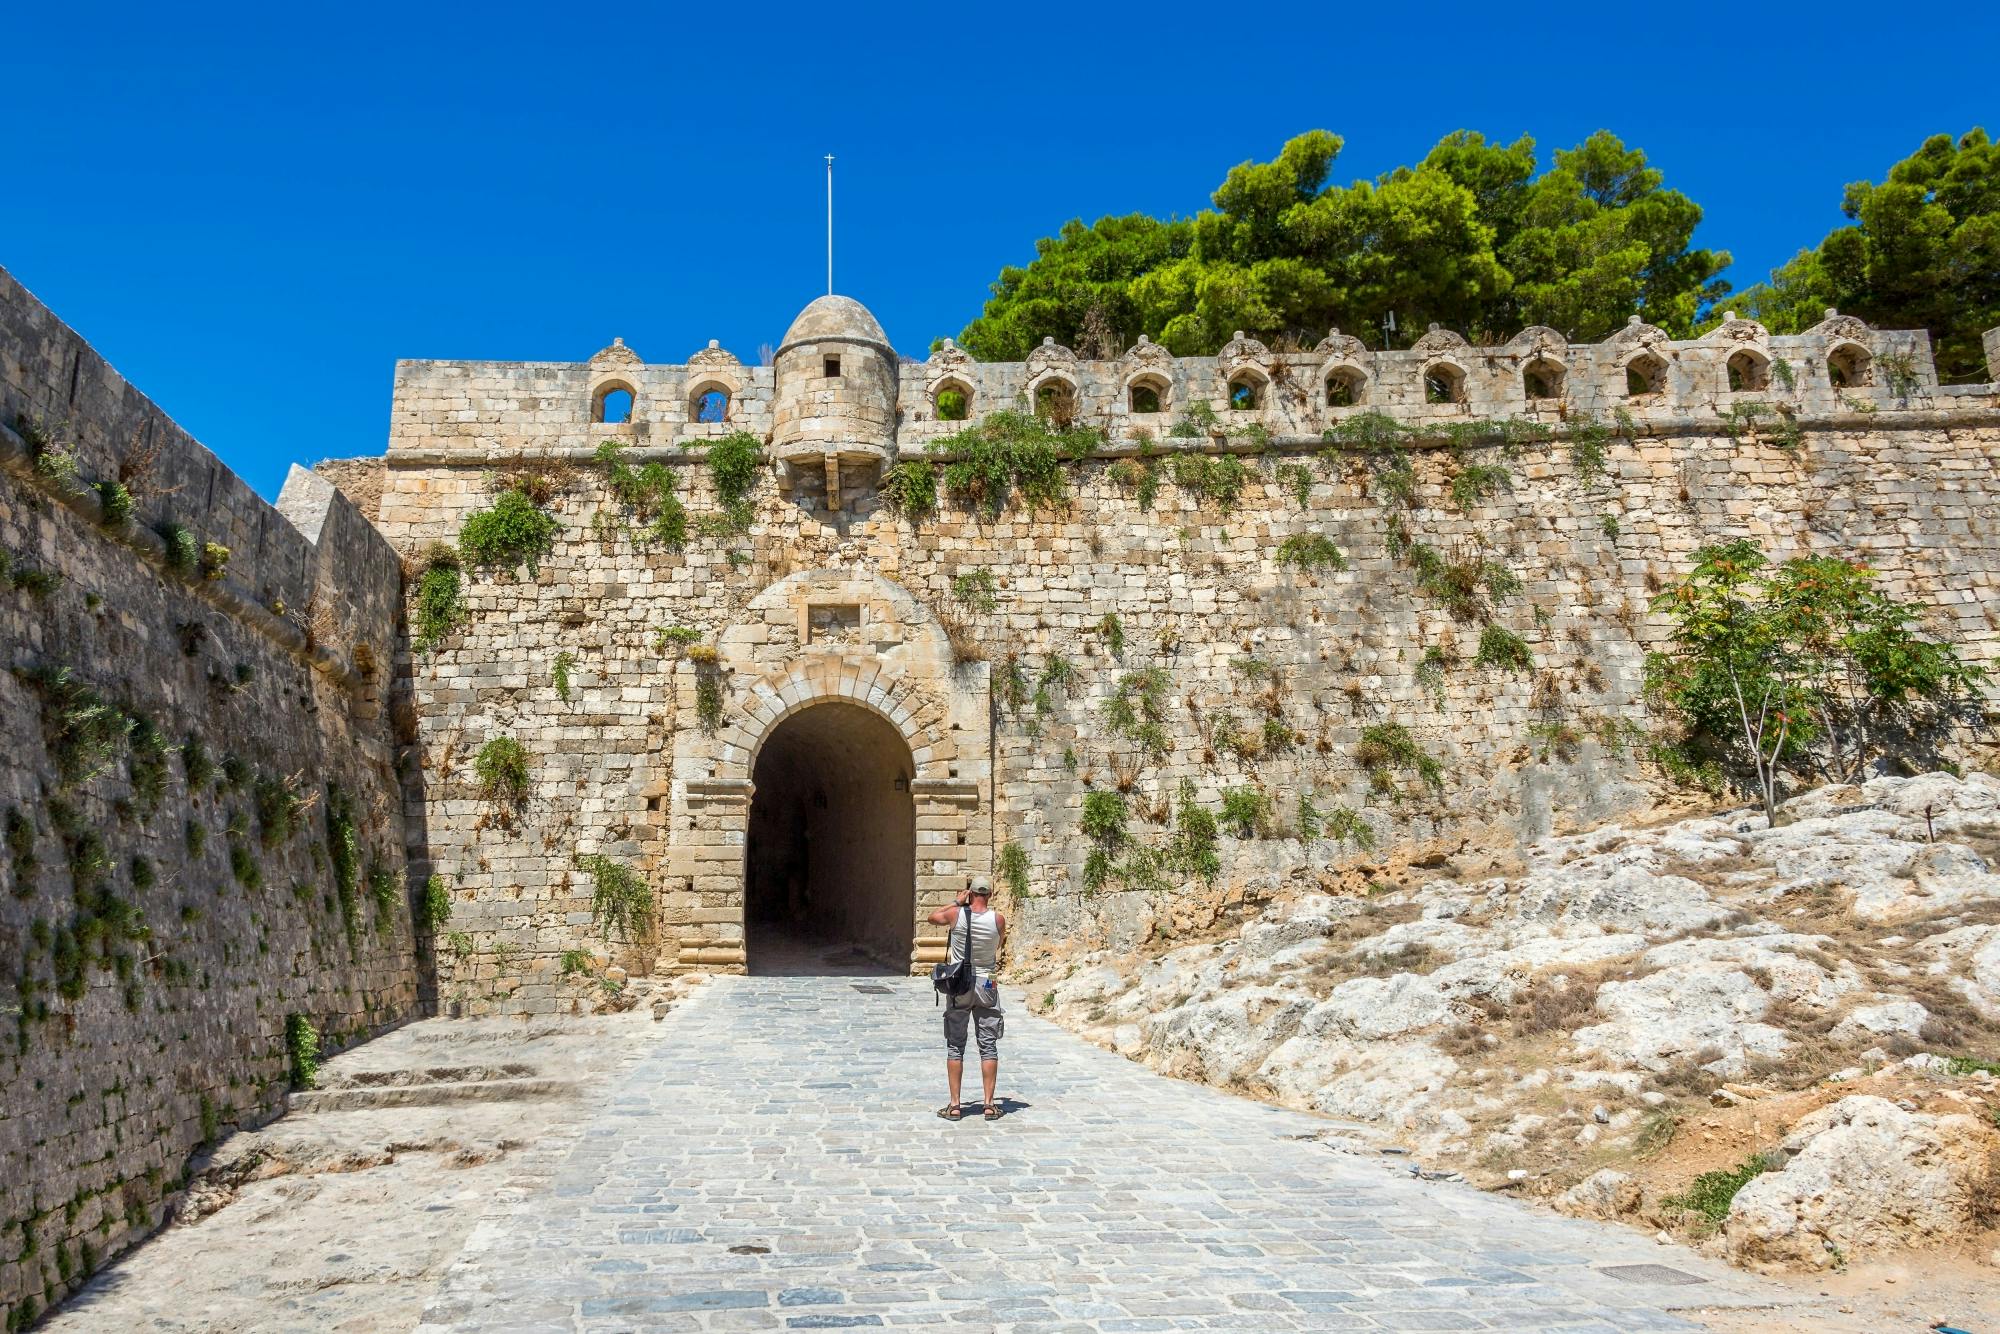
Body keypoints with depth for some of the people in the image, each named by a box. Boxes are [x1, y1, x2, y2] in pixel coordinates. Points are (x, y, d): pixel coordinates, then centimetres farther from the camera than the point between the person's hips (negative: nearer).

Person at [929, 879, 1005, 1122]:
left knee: (955, 1046, 7)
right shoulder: (998, 918, -7)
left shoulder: (955, 914, -8)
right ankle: (989, 1104, 7)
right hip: (986, 986, 0)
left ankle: (954, 1105, 7)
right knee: (988, 1047, 6)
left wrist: (957, 903, 15)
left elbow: (932, 918, 13)